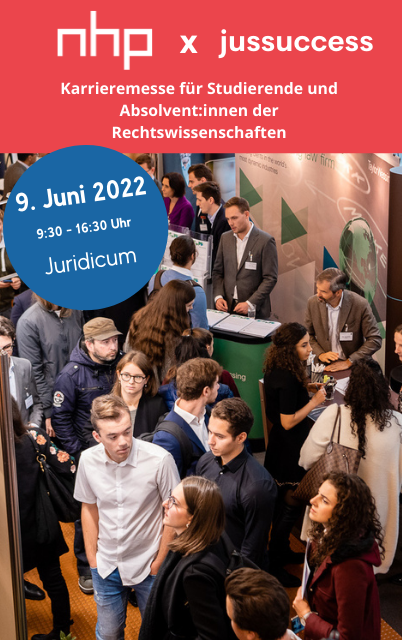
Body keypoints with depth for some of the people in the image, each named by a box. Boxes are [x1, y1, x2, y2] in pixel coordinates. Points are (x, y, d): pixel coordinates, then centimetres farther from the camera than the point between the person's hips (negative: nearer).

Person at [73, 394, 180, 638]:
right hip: (107, 566, 3)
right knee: (108, 633, 18)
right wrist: (92, 558, 6)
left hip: (149, 565, -3)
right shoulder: (88, 460, -11)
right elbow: (89, 508, 5)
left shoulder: (160, 460, -23)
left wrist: (159, 563, -6)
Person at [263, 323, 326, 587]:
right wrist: (314, 401, -19)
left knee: (285, 503, 23)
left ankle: (283, 551, 41)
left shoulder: (278, 368, 0)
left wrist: (305, 387, 4)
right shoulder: (288, 378, -29)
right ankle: (275, 566, 16)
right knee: (291, 505, 3)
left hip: (281, 446, 10)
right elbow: (288, 422, -26)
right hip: (290, 451, -10)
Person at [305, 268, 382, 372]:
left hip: (353, 367, -2)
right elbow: (308, 334, 11)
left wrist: (349, 362, -11)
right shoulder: (313, 303, -3)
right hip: (324, 366, 2)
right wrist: (320, 354, -5)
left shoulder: (360, 304, -12)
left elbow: (375, 340, -7)